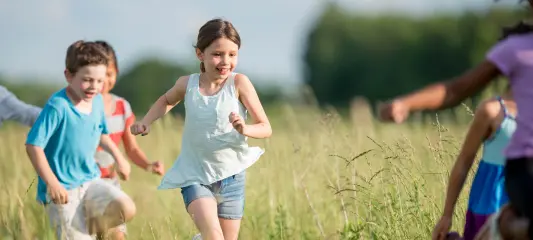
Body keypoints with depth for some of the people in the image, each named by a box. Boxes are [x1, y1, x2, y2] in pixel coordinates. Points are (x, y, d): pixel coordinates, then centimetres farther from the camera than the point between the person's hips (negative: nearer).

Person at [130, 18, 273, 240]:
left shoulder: (239, 83, -13)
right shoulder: (187, 84, -6)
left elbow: (266, 128, -12)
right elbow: (167, 100, 19)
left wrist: (244, 129, -33)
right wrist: (146, 122, 3)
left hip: (231, 177, 0)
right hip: (195, 176, 0)